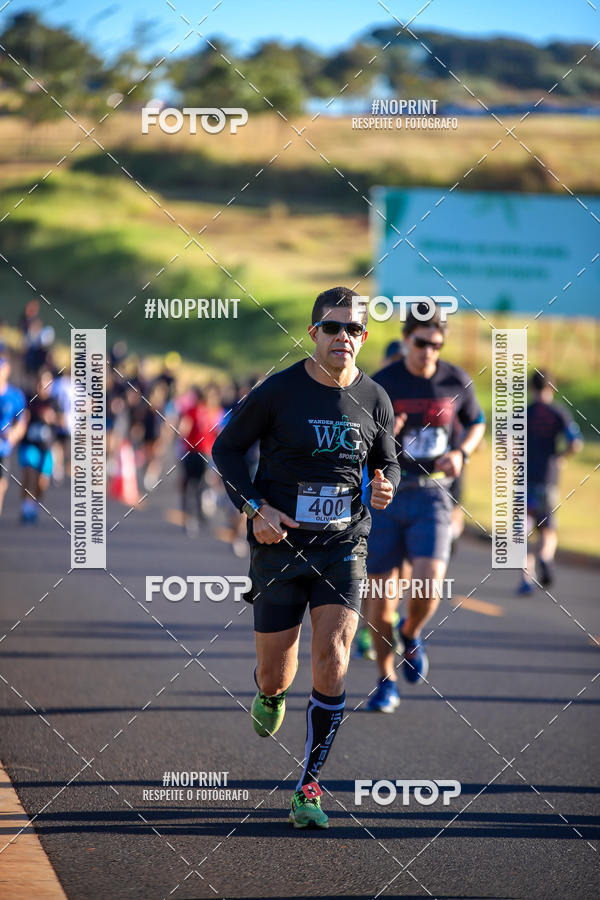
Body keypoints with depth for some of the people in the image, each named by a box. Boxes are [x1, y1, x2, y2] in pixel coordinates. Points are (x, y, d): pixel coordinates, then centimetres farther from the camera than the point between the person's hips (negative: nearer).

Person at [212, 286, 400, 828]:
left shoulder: (374, 400, 2)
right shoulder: (278, 392, -7)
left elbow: (387, 461, 18)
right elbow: (226, 447, 3)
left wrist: (385, 487, -6)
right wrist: (255, 507, -10)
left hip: (344, 546, 1)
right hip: (280, 544, -1)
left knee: (332, 658, -16)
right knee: (275, 673, 4)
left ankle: (309, 788, -6)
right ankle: (271, 696, 46)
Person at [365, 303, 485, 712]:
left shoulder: (457, 381, 0)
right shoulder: (381, 383, -6)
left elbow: (476, 424, 17)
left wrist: (460, 453, -3)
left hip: (431, 497, 0)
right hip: (386, 494, 0)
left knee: (428, 586, -18)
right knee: (382, 593, 0)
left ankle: (410, 636, 17)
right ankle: (386, 682, 18)